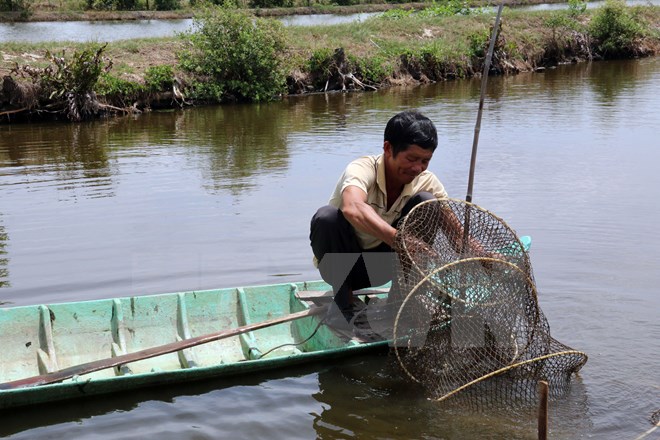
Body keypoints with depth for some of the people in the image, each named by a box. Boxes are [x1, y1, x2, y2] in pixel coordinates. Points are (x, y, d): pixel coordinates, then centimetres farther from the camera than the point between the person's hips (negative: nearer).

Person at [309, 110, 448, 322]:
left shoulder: (426, 181, -11)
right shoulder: (362, 169, -27)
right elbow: (353, 209, -50)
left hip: (380, 266, 3)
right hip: (340, 265, -3)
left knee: (425, 202, -17)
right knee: (326, 216, -35)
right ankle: (345, 305, -15)